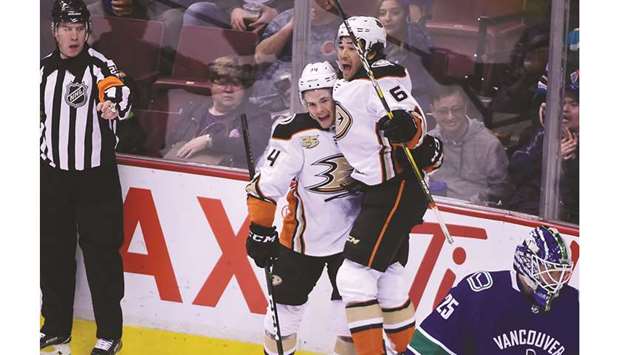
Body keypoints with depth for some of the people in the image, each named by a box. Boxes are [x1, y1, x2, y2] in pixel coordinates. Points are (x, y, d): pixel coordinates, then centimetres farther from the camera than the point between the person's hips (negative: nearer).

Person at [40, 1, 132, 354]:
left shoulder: (98, 64, -11)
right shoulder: (44, 68, 6)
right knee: (54, 252, 13)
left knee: (101, 254, -3)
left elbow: (120, 92, -31)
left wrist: (114, 104, -51)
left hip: (95, 176, -5)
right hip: (53, 175, 5)